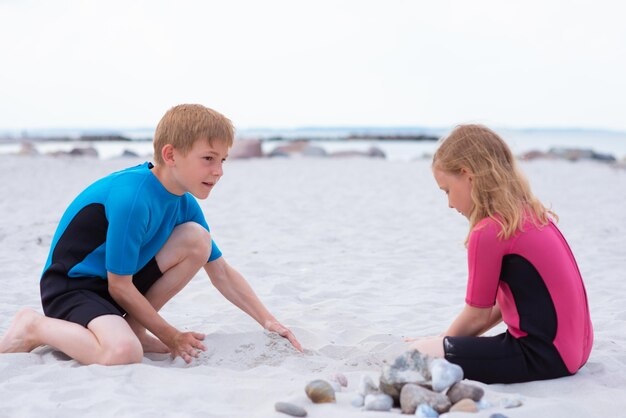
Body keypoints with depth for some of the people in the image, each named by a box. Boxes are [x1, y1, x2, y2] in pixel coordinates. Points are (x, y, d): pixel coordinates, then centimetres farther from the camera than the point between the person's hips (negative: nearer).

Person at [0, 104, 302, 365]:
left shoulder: (185, 203, -1)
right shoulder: (132, 198, -27)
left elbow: (222, 273, 6)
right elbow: (119, 286, -22)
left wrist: (268, 321, -1)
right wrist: (171, 337, -12)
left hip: (118, 285, 8)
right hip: (70, 287, -8)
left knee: (197, 239, -8)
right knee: (123, 353, -36)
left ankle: (133, 327, 0)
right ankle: (34, 327, -7)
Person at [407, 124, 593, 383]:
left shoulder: (488, 232, -15)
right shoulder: (533, 214, 12)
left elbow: (477, 316, -6)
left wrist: (438, 344, 12)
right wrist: (445, 342, 16)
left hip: (542, 355, -9)